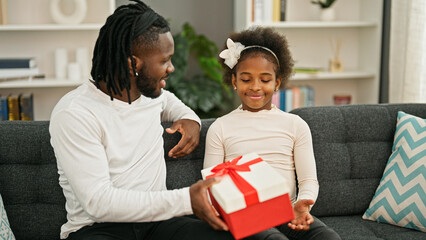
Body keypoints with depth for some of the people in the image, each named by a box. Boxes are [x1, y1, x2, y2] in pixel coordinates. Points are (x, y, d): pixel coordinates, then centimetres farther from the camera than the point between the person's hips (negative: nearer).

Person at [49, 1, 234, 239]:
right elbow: (98, 202, -22)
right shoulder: (74, 114, -15)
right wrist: (185, 200, -27)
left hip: (155, 219, 5)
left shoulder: (150, 92, 7)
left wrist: (189, 118, 10)